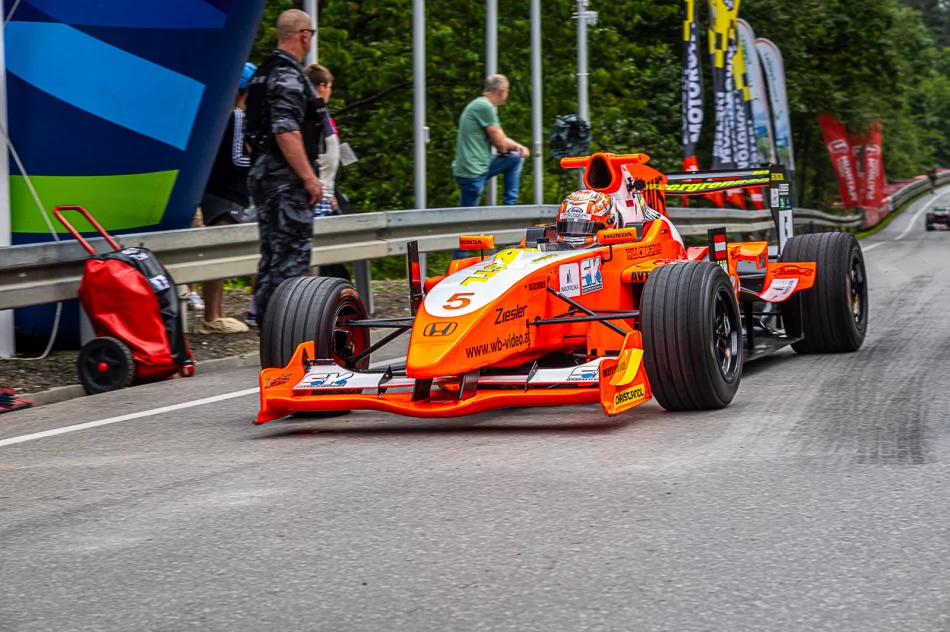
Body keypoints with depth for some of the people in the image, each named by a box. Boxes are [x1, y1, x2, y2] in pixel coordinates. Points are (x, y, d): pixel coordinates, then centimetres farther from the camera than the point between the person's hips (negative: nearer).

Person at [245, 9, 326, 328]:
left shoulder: (264, 72, 16)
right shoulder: (288, 75, -16)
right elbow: (286, 132, -25)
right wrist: (309, 177, -23)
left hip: (263, 171, 10)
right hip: (287, 176, -10)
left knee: (272, 254, 13)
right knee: (293, 253, -9)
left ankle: (267, 323, 15)